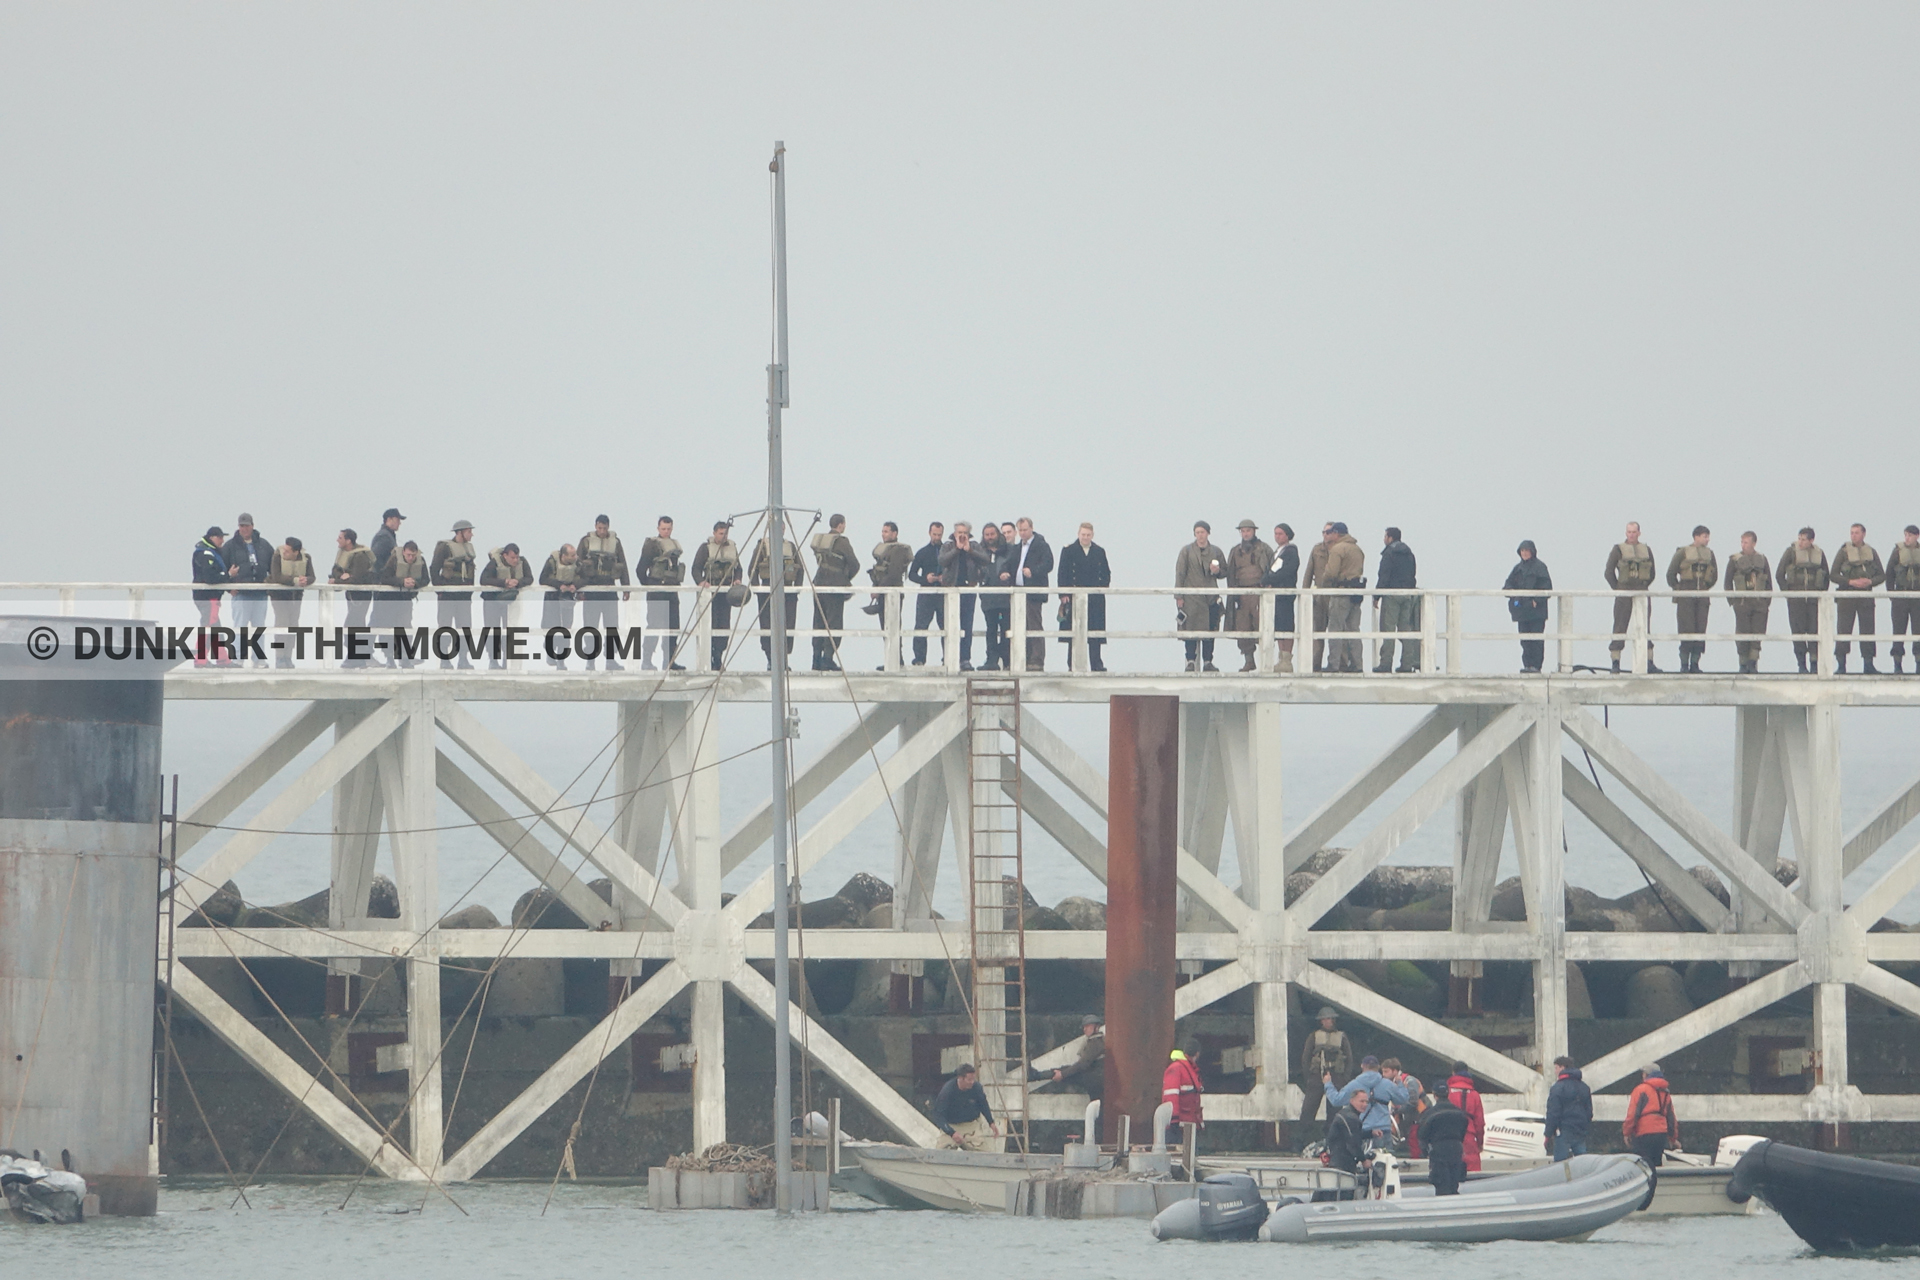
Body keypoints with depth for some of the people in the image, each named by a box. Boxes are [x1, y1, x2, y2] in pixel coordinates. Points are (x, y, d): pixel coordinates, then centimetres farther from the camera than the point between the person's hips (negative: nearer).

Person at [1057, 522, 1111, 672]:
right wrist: (1063, 595, -9)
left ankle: (1096, 664, 1)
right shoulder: (1068, 551, 4)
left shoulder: (1100, 552, 11)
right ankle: (1073, 664, 0)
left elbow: (1106, 574, 16)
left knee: (1095, 632, -1)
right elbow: (1062, 574, 0)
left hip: (1095, 599, 2)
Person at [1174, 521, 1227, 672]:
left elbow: (1225, 572, 18)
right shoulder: (1186, 551, 5)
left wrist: (1217, 571, -6)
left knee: (1210, 630, 0)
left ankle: (1207, 662, 5)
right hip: (1191, 597, -2)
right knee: (1191, 630, -7)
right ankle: (1191, 661, -4)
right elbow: (1180, 574, 2)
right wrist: (1179, 597, -5)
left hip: (1211, 597, 2)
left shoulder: (1216, 552, 11)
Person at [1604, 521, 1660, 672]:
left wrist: (1643, 587, 7)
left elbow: (1652, 574, 16)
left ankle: (1649, 662, 5)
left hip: (1642, 594, 3)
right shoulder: (1618, 550, 1)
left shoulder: (1646, 550, 10)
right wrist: (1617, 589, -2)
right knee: (1620, 628, -4)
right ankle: (1615, 663, -3)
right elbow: (1609, 572, 1)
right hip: (1624, 595, -3)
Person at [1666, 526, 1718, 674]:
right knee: (1687, 630, -8)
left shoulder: (1709, 553, 10)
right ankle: (1684, 665, -4)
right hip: (1685, 599, -4)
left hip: (1702, 598, 4)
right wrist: (1677, 590, 3)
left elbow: (1714, 576, 19)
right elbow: (1671, 574, 2)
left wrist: (1705, 588, 13)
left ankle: (1695, 664, 5)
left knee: (1700, 632, 0)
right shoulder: (1683, 552, -3)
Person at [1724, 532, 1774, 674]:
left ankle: (1753, 664, 0)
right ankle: (1743, 664, 5)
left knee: (1758, 634, -5)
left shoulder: (1762, 560, 10)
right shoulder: (1735, 560, 5)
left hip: (1760, 603, 1)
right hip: (1742, 602, -1)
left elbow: (1769, 582, 14)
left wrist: (1768, 600, 5)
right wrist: (1732, 600, -2)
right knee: (1743, 634, -4)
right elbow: (1728, 582, 7)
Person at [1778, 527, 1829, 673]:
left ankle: (1815, 663, 0)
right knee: (1798, 630, -3)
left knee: (1815, 630, -5)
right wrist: (1787, 592, -3)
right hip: (1796, 599, -1)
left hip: (1814, 599, 1)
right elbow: (1779, 575, 3)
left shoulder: (1819, 554, 8)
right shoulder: (1791, 552, 1)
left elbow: (1826, 577, 16)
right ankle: (1802, 665, 1)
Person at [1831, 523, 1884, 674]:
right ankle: (1841, 666, 0)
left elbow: (1882, 575, 12)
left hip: (1866, 596, 2)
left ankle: (1868, 665, 4)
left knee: (1867, 630, 0)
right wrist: (1851, 582, -13)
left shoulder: (1871, 553, 10)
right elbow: (1834, 575, -1)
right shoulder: (1844, 552, 3)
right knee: (1844, 630, -4)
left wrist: (1870, 581, -9)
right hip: (1847, 596, -2)